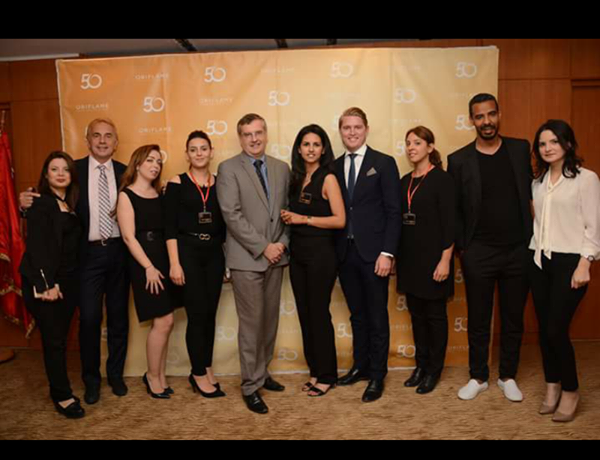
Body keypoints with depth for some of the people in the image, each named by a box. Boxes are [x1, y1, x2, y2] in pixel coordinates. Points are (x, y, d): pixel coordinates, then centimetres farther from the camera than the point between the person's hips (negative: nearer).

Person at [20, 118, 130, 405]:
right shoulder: (73, 170, 0)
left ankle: (116, 374, 30)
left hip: (118, 252, 2)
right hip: (88, 254, -2)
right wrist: (28, 204, -18)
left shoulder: (125, 172, 5)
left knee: (119, 316, 12)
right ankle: (91, 379, 22)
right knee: (89, 318, 2)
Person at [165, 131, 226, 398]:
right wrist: (174, 263, -12)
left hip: (214, 253, 4)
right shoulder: (176, 184, -2)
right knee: (197, 314, 0)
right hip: (188, 252, -3)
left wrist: (229, 260, 7)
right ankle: (199, 374, 16)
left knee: (210, 313, 9)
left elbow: (224, 224, 10)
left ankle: (205, 368, 25)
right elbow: (170, 227, -6)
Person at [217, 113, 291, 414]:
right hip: (246, 258, -5)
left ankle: (261, 373, 29)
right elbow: (231, 215, -12)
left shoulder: (282, 168, 11)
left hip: (275, 255, 5)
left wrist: (282, 243, -3)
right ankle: (251, 386, 13)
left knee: (270, 320, 13)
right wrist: (263, 247, -14)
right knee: (252, 323, 0)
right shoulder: (228, 169, -4)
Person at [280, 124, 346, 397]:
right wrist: (288, 217, -1)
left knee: (319, 314, 1)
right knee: (304, 314, 11)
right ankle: (315, 370, 26)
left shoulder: (327, 178, -8)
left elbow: (339, 220, -14)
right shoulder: (296, 179, 11)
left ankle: (327, 376, 17)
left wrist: (304, 219, -15)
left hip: (320, 253, -7)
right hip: (297, 253, 7)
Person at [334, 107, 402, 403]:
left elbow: (394, 212, -7)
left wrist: (387, 253, -14)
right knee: (357, 315, 16)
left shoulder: (384, 163, -3)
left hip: (373, 252, -4)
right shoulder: (334, 167, 10)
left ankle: (377, 376, 19)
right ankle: (360, 366, 31)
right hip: (345, 253, 4)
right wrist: (334, 249, 2)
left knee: (377, 317, 6)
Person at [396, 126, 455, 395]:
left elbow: (449, 222, -12)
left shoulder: (441, 179, -8)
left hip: (432, 256, -6)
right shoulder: (405, 181, 10)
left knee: (435, 314, 7)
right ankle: (421, 365, 27)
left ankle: (434, 370, 20)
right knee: (416, 314, 14)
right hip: (409, 257, 6)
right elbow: (400, 219, 11)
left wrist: (445, 260, -17)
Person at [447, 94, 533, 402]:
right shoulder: (459, 160, -2)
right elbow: (454, 209, 2)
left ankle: (508, 377, 30)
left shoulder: (520, 149, 4)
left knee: (513, 318, 12)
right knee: (478, 320, 9)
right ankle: (478, 377, 27)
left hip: (519, 250, 2)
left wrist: (531, 239, -1)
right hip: (478, 253, -1)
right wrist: (461, 247, -1)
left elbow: (530, 192, 6)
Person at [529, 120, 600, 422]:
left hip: (568, 262, -5)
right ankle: (552, 388, 24)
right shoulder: (538, 182, 11)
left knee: (556, 329, -6)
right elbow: (538, 222, 11)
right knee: (544, 328, 8)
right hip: (539, 261, 5)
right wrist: (532, 253, 5)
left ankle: (570, 391, 15)